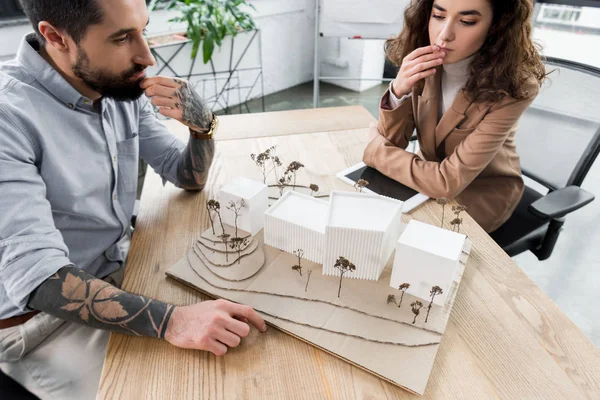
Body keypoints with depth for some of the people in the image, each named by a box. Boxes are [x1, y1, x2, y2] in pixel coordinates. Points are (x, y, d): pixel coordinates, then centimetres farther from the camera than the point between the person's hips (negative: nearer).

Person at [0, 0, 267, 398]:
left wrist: (202, 125, -17)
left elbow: (190, 177, 3)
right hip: (39, 313, -5)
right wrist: (170, 319, -42)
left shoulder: (125, 90, -4)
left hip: (121, 272, 6)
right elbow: (36, 275, -31)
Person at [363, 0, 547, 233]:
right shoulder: (423, 65, -13)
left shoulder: (514, 86, -28)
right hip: (432, 176, 4)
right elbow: (392, 142, -11)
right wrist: (398, 91, -30)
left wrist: (375, 145, -19)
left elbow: (449, 182, -31)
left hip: (483, 192, -4)